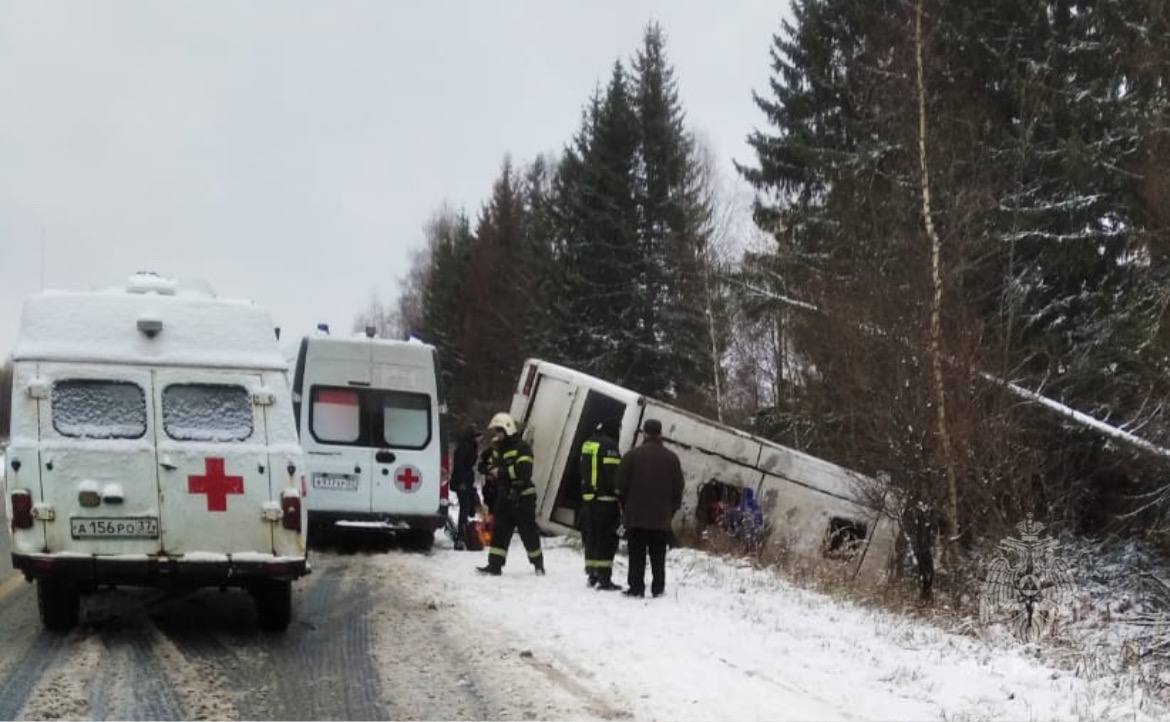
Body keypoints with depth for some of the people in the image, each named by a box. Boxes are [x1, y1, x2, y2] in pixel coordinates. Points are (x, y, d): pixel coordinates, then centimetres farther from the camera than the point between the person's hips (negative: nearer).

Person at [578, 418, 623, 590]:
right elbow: (613, 474, -17)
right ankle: (604, 578, -9)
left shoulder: (588, 444, 15)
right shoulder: (609, 445, -11)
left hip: (588, 498, 8)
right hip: (605, 499, -8)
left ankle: (592, 574, 20)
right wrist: (619, 494, -12)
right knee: (607, 539, -6)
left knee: (591, 538, 15)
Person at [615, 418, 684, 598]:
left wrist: (626, 507, 9)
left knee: (637, 555, 2)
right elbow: (678, 488, 5)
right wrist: (671, 511, 13)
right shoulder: (672, 458, 2)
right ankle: (658, 588, 6)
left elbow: (621, 485, -3)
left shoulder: (632, 455, -5)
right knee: (658, 556, 8)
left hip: (636, 516, -2)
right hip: (661, 518, 2)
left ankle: (636, 588, 0)